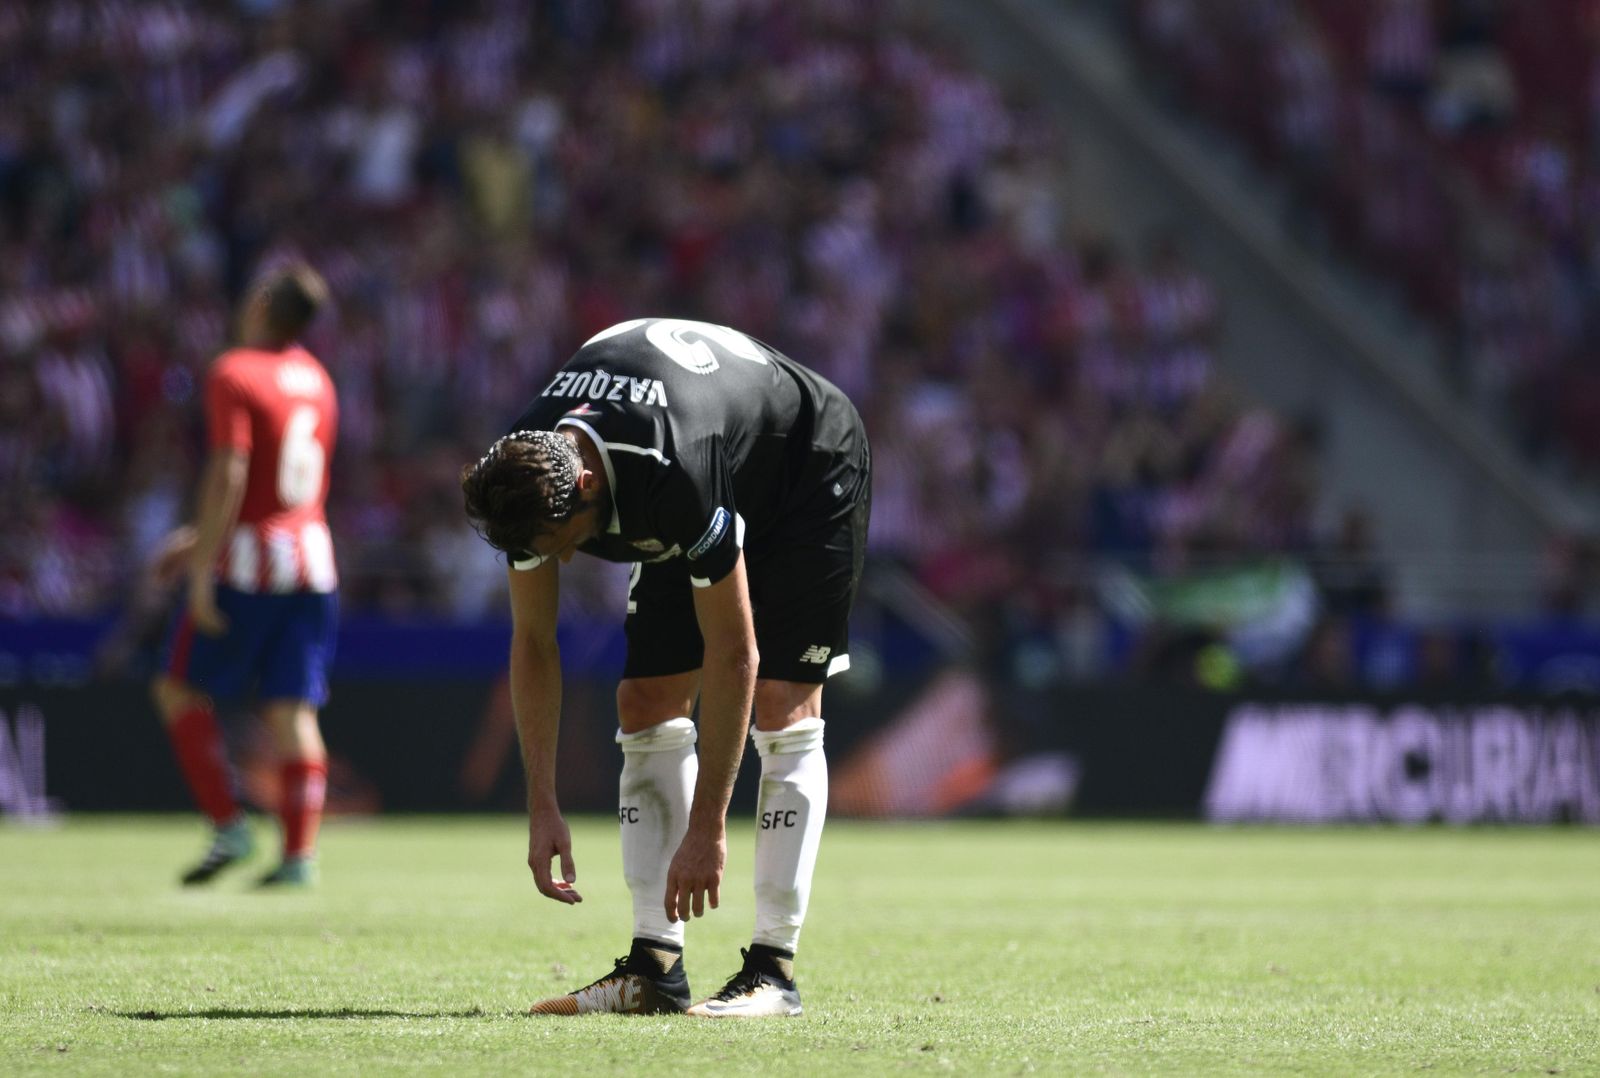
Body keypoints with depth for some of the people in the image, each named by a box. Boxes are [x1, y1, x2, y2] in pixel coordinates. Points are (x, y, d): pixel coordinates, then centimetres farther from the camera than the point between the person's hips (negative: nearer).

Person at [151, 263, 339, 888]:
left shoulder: (234, 375, -10)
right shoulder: (317, 379, 14)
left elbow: (229, 475, -19)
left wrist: (203, 569, -17)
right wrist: (205, 537, 27)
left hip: (249, 564, -6)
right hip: (313, 561, 6)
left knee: (180, 691, 7)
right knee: (294, 712, 4)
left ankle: (228, 829, -1)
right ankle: (300, 855, -3)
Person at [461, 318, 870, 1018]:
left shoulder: (674, 478, -44)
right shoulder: (528, 471, -23)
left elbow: (734, 656, -36)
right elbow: (531, 642, -10)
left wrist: (707, 827, -33)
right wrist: (542, 807, -14)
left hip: (811, 478, -7)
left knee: (782, 710, -18)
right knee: (646, 708, -4)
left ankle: (773, 970, -16)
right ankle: (655, 967, -4)